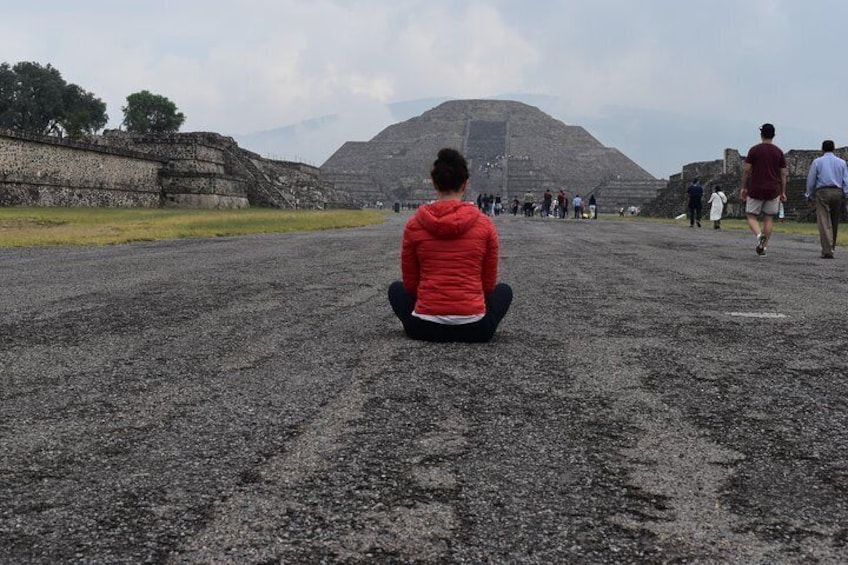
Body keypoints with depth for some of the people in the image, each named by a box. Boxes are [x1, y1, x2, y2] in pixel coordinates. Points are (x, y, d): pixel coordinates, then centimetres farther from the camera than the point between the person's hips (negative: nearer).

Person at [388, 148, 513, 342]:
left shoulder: (414, 224, -2)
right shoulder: (485, 224, -2)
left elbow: (410, 283, 8)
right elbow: (489, 283, 8)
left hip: (425, 327, 0)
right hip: (474, 329, 0)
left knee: (396, 289, 33)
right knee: (504, 290, 32)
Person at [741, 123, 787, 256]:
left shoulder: (754, 150, -4)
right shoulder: (779, 152, 4)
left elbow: (746, 170, -5)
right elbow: (783, 174, 5)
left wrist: (743, 188, 4)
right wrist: (783, 192, 11)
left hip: (756, 190, -2)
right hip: (773, 191, 2)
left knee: (751, 216, 6)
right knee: (769, 218, 9)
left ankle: (759, 235, -22)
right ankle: (764, 246, 6)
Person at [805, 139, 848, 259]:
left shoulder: (817, 162, 3)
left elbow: (811, 180, 3)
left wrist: (810, 195, 14)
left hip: (822, 192, -3)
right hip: (837, 193, 3)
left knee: (824, 223, -7)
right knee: (834, 222, 15)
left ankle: (827, 251, -16)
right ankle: (832, 246, 25)